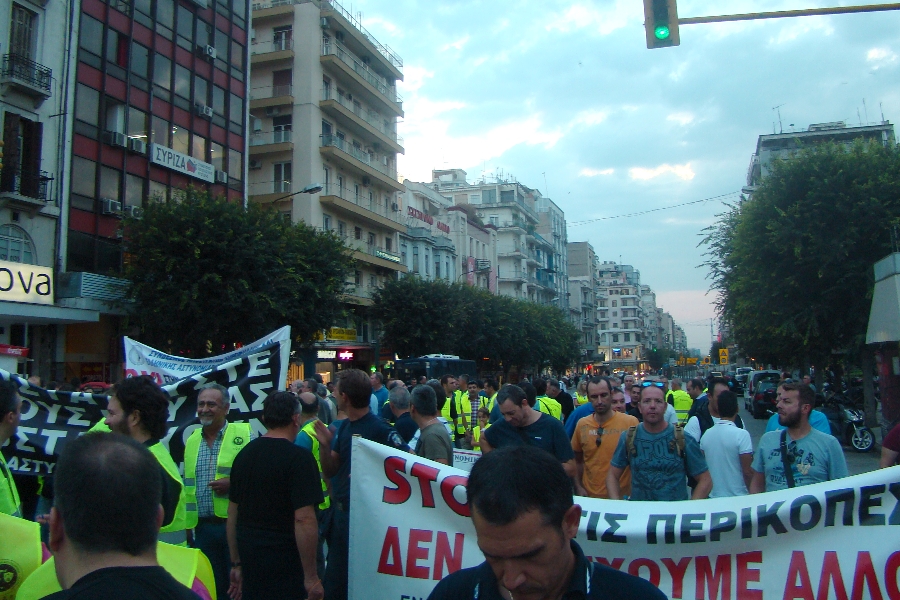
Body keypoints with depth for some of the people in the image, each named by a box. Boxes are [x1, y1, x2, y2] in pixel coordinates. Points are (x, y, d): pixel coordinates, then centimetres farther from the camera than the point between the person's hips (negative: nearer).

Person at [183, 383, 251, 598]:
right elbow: (187, 485, 17)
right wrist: (188, 524, 15)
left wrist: (233, 482, -21)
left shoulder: (245, 434, -5)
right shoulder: (191, 440, 11)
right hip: (202, 526, 5)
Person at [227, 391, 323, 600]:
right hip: (285, 567, -6)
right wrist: (311, 577, -14)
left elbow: (232, 513, 12)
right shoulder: (299, 457, -15)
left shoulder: (244, 454, 7)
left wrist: (236, 563, 20)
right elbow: (304, 520, -21)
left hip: (249, 562, 7)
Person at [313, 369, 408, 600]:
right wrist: (325, 444, -10)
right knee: (334, 580, 19)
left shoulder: (379, 429, -20)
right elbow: (330, 471, 6)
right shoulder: (344, 426, 4)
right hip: (339, 511, 8)